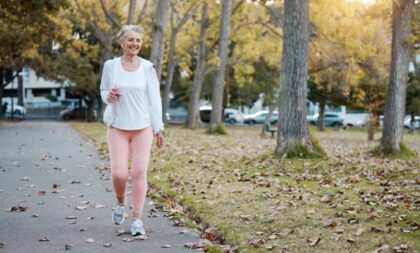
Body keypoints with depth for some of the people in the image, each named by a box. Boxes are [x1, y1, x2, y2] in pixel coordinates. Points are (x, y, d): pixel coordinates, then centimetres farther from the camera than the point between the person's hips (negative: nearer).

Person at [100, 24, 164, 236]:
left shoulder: (147, 68, 0)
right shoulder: (111, 66, 0)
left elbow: (154, 99, 3)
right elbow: (104, 92, 12)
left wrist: (159, 128, 1)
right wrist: (109, 96, -12)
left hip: (142, 128, 0)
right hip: (117, 127, 0)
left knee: (139, 172, -4)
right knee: (119, 173, -8)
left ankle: (137, 219, 6)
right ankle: (121, 203, 24)